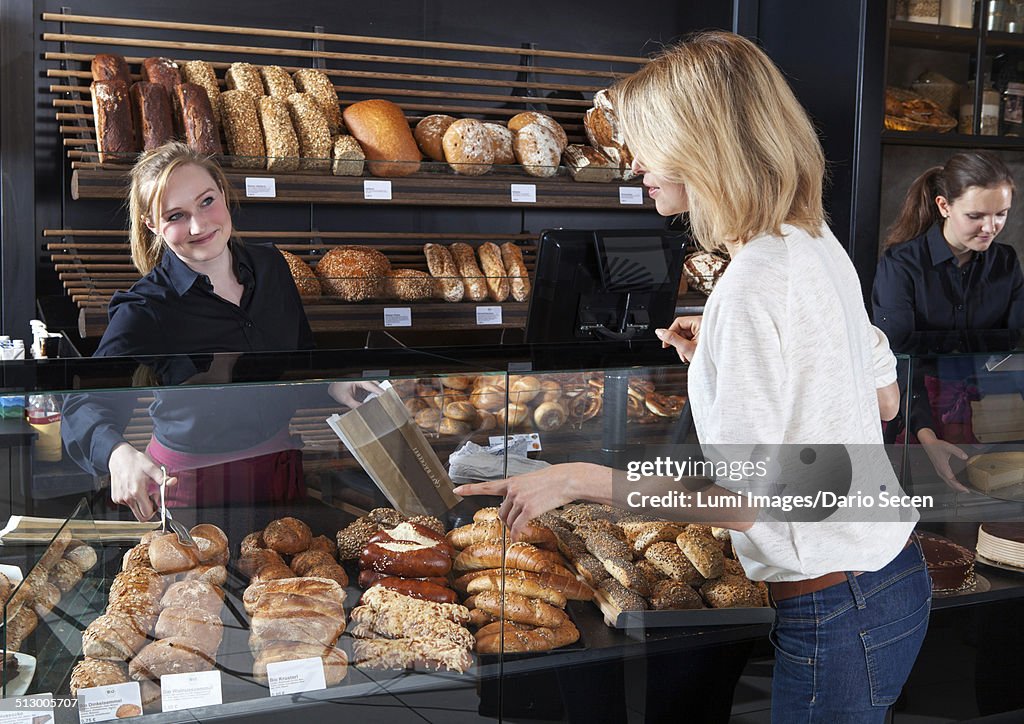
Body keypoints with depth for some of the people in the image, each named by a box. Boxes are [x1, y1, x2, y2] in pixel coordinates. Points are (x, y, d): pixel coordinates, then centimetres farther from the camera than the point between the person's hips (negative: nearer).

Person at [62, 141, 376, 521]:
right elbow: (83, 406, -26)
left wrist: (330, 381, -7)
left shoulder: (270, 265, -4)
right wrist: (119, 454, -47)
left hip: (279, 467, 5)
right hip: (192, 484, -5)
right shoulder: (145, 311, -19)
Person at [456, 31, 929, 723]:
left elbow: (736, 501, -23)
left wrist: (576, 479, -16)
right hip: (893, 573, 9)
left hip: (835, 612, -9)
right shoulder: (819, 244, 4)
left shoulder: (752, 287, -25)